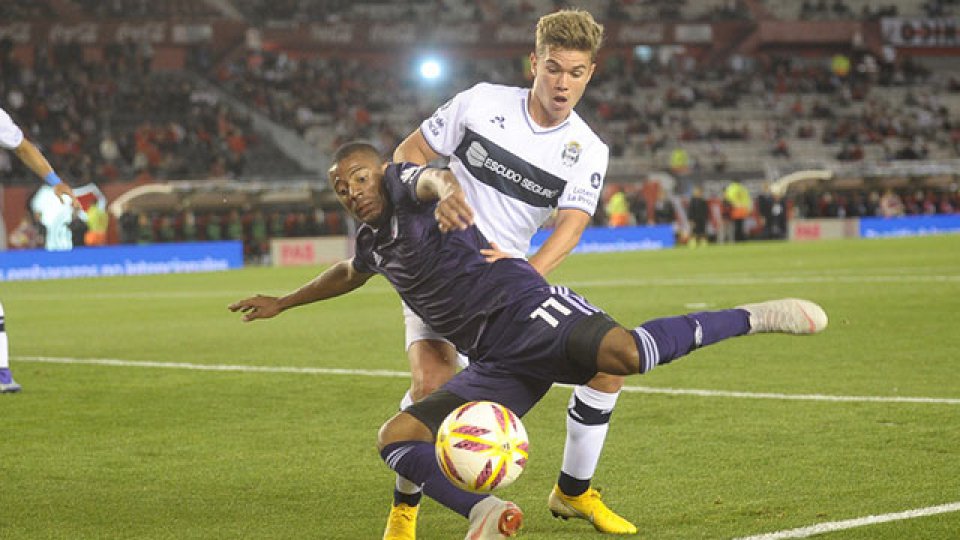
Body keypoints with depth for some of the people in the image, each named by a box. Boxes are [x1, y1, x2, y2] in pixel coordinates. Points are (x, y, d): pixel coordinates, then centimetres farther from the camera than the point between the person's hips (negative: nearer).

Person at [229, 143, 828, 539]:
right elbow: (349, 274, 51)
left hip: (524, 308, -9)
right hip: (498, 365, 9)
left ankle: (754, 317, -22)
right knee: (396, 437, -1)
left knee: (623, 353, -37)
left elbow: (432, 175, -27)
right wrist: (282, 303, 59)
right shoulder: (374, 241, 25)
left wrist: (446, 189, -51)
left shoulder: (403, 183, 0)